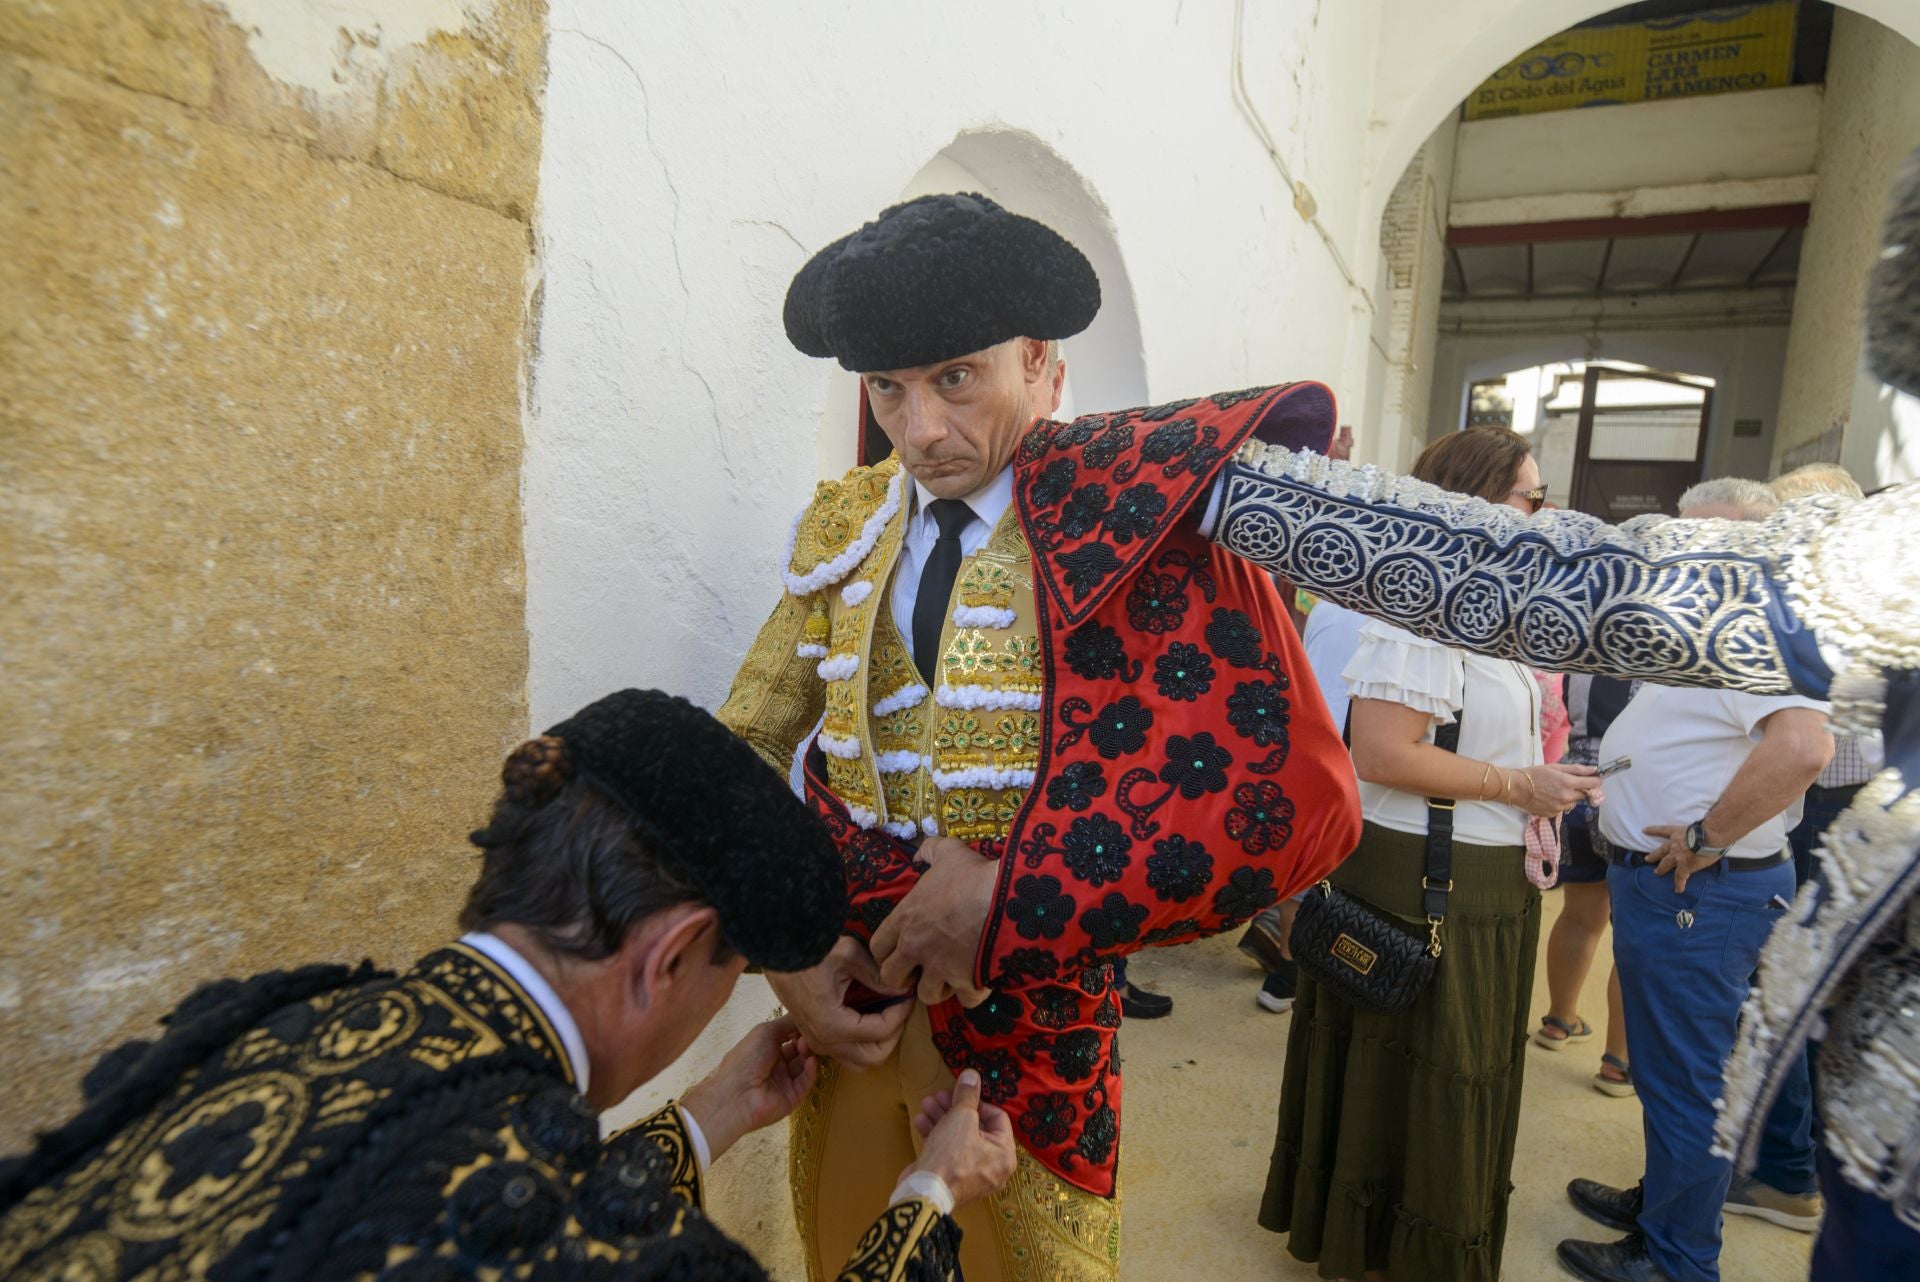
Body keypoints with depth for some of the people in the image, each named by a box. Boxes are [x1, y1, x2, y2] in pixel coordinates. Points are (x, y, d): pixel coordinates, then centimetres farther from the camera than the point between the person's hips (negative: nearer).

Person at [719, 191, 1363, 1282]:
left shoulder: (1134, 515, -14)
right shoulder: (843, 527, 1)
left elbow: (1294, 793, -22)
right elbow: (739, 755, 6)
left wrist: (1013, 896, -24)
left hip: (1031, 1011, -4)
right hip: (845, 1000, 4)